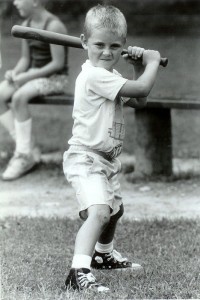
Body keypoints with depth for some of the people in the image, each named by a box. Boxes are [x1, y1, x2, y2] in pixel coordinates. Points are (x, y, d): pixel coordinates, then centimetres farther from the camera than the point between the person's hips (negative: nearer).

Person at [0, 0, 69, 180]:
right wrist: (15, 73, -9)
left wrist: (27, 76, -21)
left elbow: (58, 63, -18)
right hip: (32, 76, 8)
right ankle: (29, 148, -12)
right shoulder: (27, 25, 9)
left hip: (56, 78, -8)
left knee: (19, 98, -33)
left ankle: (24, 155, -21)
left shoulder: (54, 25, -16)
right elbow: (25, 59, 13)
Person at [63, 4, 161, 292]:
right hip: (86, 158, -11)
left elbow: (138, 101, 17)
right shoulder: (94, 76, -22)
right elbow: (141, 88, -24)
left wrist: (138, 67, 7)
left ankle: (104, 254, 54)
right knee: (98, 212, -30)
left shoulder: (110, 75, 10)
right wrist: (152, 62, -8)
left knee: (115, 210, 30)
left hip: (107, 159, 11)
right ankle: (79, 272, -40)